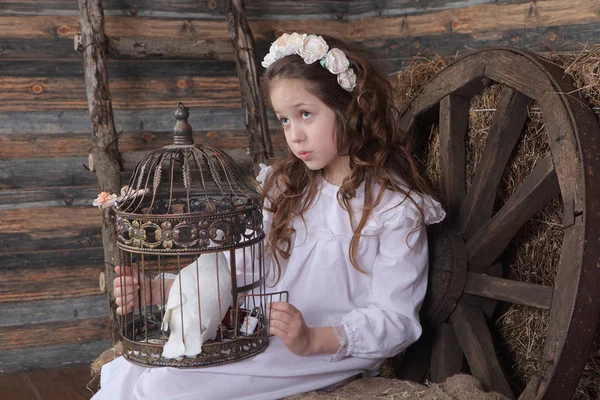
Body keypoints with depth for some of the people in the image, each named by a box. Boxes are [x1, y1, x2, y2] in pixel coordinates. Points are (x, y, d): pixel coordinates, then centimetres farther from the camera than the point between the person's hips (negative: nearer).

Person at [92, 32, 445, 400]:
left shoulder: (396, 207, -8)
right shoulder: (284, 187, 11)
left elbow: (394, 320, -11)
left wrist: (312, 340, -26)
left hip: (333, 352, -6)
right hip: (258, 334, 6)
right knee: (130, 369, -13)